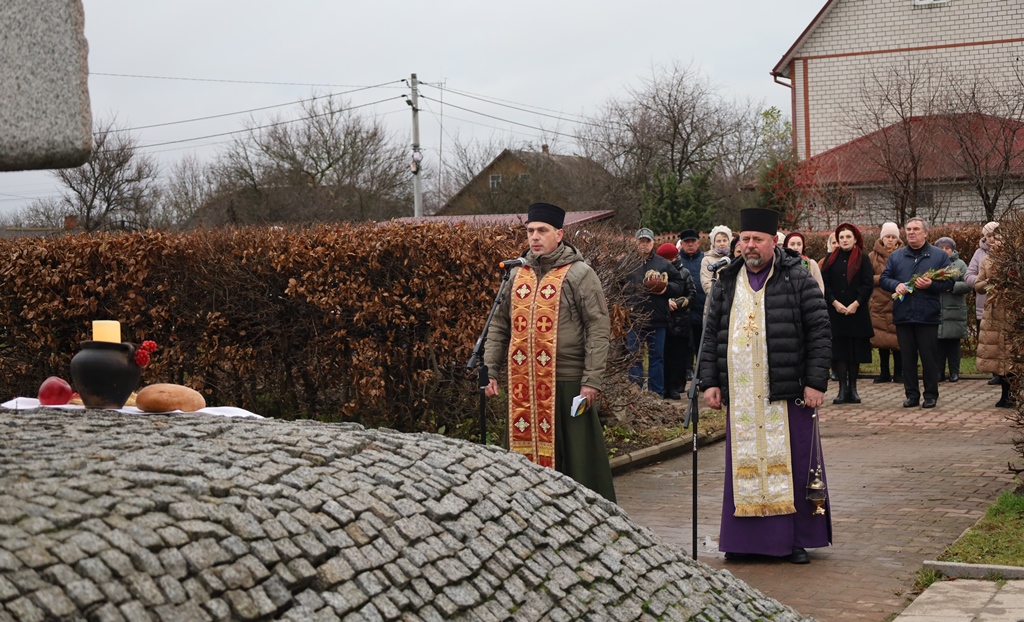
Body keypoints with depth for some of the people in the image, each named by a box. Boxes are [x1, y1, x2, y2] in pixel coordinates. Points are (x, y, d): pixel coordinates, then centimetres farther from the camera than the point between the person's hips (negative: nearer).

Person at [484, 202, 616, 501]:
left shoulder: (579, 274, -3)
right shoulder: (517, 275, 13)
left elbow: (599, 329, -8)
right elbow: (499, 325, 17)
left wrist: (592, 380, -14)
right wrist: (490, 370, 8)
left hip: (567, 381, -5)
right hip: (523, 383, 5)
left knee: (573, 453, -1)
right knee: (527, 450, 8)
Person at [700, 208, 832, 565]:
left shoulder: (797, 280, 0)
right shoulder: (726, 283, 12)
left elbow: (820, 331, -3)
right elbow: (711, 335, 14)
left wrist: (815, 382, -9)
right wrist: (710, 382, 6)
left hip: (786, 394, -3)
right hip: (740, 395, 3)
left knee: (791, 464, 1)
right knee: (744, 464, 5)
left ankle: (796, 539, 11)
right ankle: (746, 539, 13)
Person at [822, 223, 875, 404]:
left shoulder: (863, 259, 3)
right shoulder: (831, 259, 7)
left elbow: (868, 284, -3)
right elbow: (825, 284, 2)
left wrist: (856, 303, -13)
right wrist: (834, 303, -11)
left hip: (857, 311, -1)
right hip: (836, 312, 1)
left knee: (856, 350, 2)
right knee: (839, 350, -2)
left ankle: (853, 388, 9)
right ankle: (843, 389, 0)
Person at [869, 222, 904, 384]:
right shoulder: (873, 256, 7)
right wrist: (882, 278, -11)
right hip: (879, 304, 1)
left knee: (898, 338, -1)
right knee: (882, 339, 4)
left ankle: (899, 373, 9)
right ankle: (884, 373, 14)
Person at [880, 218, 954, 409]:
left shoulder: (939, 256, 5)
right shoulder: (895, 256, 12)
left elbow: (948, 282, 0)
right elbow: (884, 279, 8)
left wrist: (931, 285, -17)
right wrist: (896, 285, -12)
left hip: (928, 316, -3)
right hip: (902, 315, 3)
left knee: (929, 357, 1)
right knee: (907, 357, 7)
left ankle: (931, 395, 11)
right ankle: (911, 394, 14)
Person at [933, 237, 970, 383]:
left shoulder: (960, 264, 5)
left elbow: (968, 284, -4)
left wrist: (951, 285, -15)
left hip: (955, 311, -1)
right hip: (936, 310, 1)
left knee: (953, 343, 4)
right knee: (938, 343, 4)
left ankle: (954, 372, 11)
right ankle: (939, 372, 11)